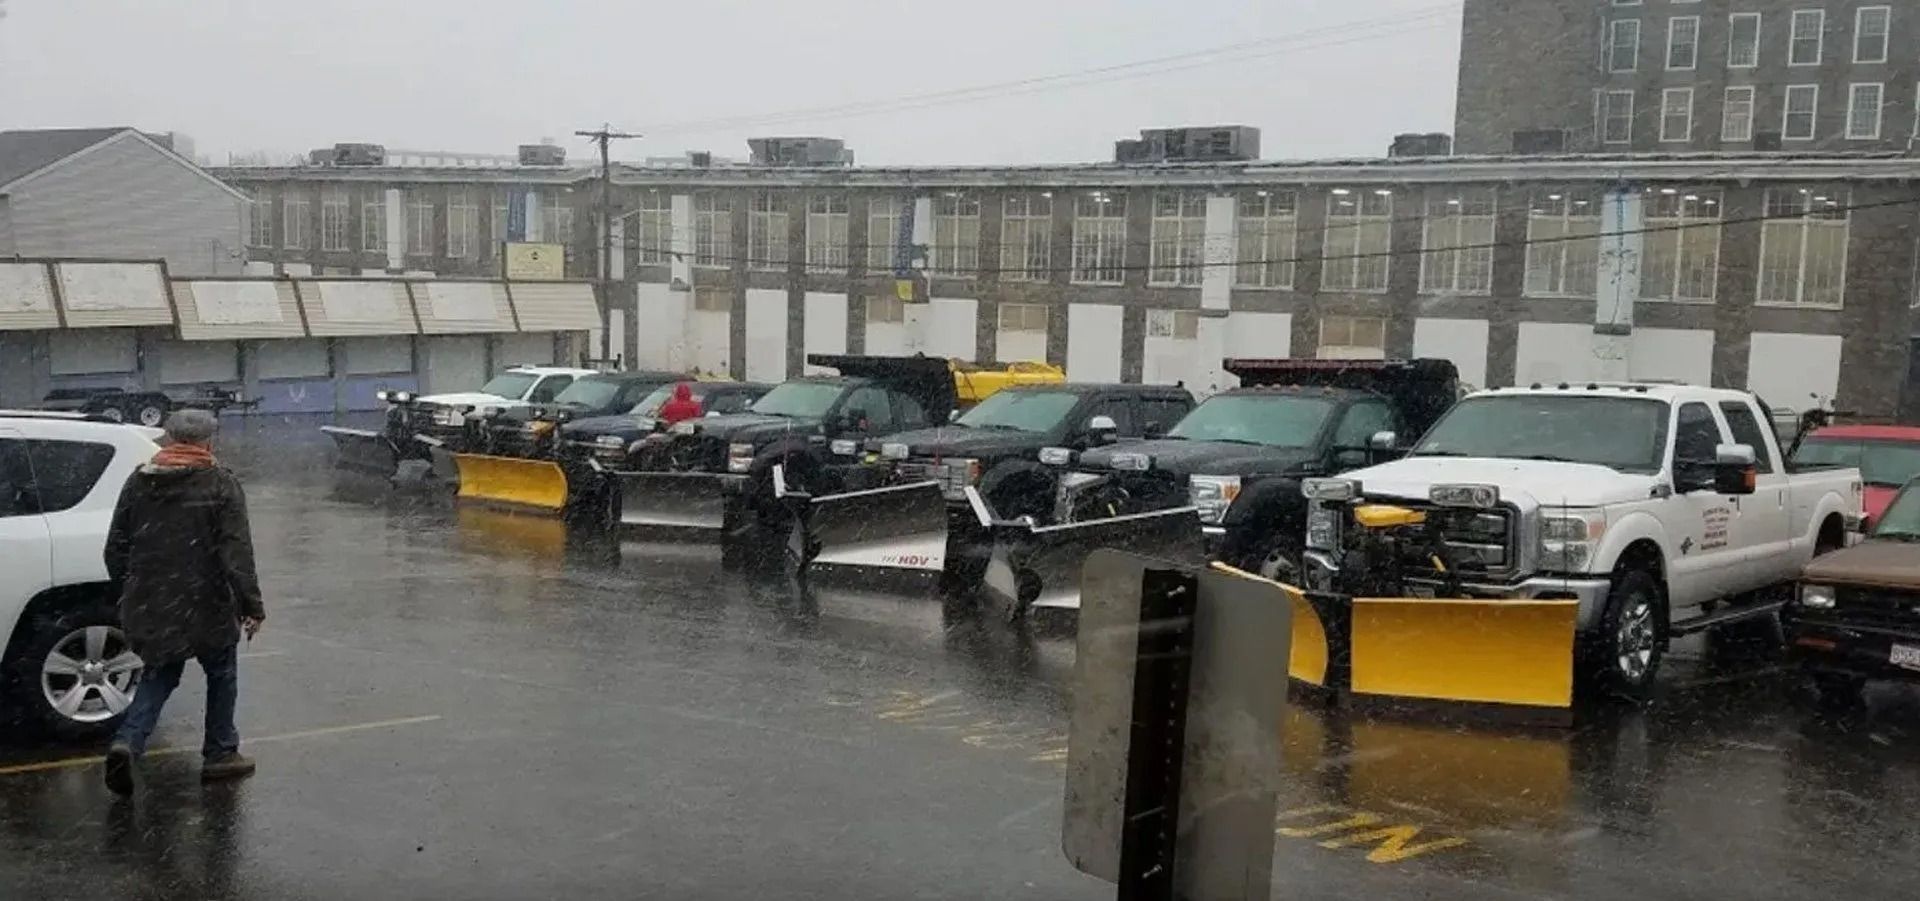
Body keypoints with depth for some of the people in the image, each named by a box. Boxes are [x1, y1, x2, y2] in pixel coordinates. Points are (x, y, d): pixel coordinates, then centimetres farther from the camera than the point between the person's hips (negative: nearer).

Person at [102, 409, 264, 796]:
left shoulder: (138, 483, 5)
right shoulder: (220, 486, -11)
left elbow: (116, 549, 11)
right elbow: (237, 553, -15)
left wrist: (129, 595, 22)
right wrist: (251, 604, -12)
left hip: (149, 606, 4)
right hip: (205, 606, -4)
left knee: (159, 674, 18)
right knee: (221, 673, 15)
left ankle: (128, 742, -3)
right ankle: (220, 753, 20)